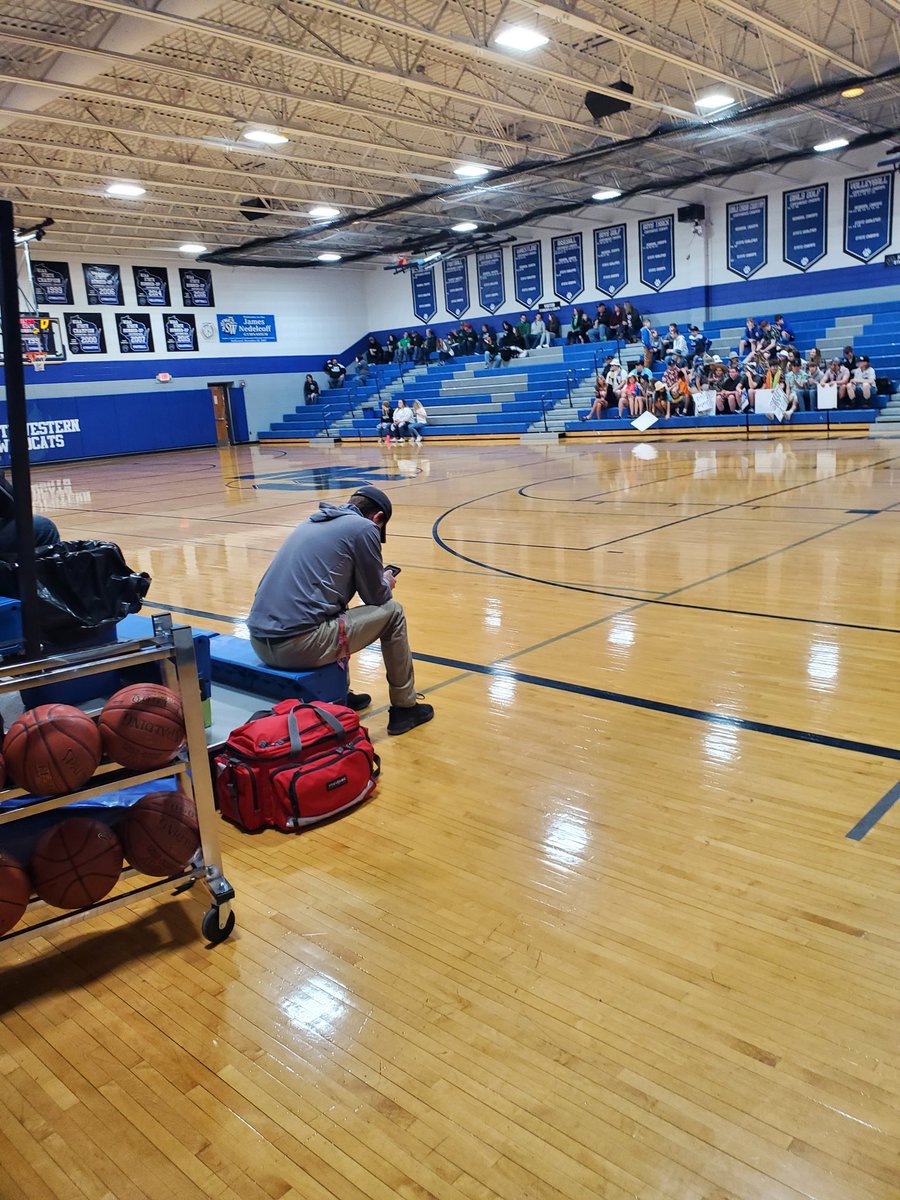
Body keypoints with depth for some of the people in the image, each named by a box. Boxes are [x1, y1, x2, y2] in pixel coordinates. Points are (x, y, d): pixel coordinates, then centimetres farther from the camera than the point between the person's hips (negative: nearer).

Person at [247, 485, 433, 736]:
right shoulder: (364, 528, 0)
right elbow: (375, 596, 6)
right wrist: (387, 582, 28)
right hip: (298, 646, -8)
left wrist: (377, 579, 36)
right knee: (392, 612, 10)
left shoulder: (312, 522, 21)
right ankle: (404, 708, 19)